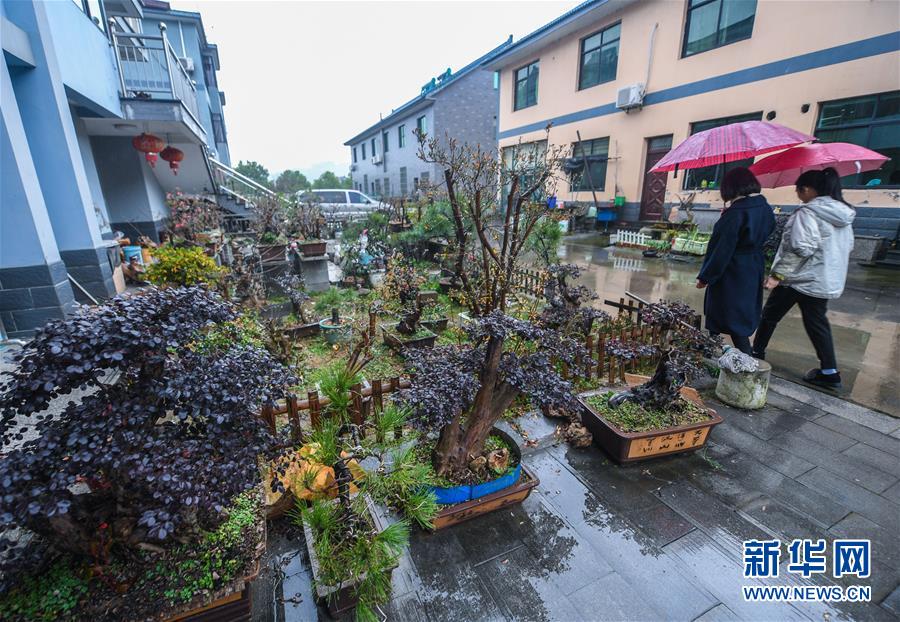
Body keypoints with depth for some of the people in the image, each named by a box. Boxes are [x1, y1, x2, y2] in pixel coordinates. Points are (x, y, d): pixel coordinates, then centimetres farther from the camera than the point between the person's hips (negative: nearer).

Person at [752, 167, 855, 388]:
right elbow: (848, 246, 16)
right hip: (826, 280, 8)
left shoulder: (807, 213, -18)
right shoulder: (844, 214, 8)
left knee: (770, 316, 9)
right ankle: (829, 372, 15)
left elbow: (800, 249, -25)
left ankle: (757, 353, 22)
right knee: (817, 322, 13)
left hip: (800, 278, -8)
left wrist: (777, 274, -22)